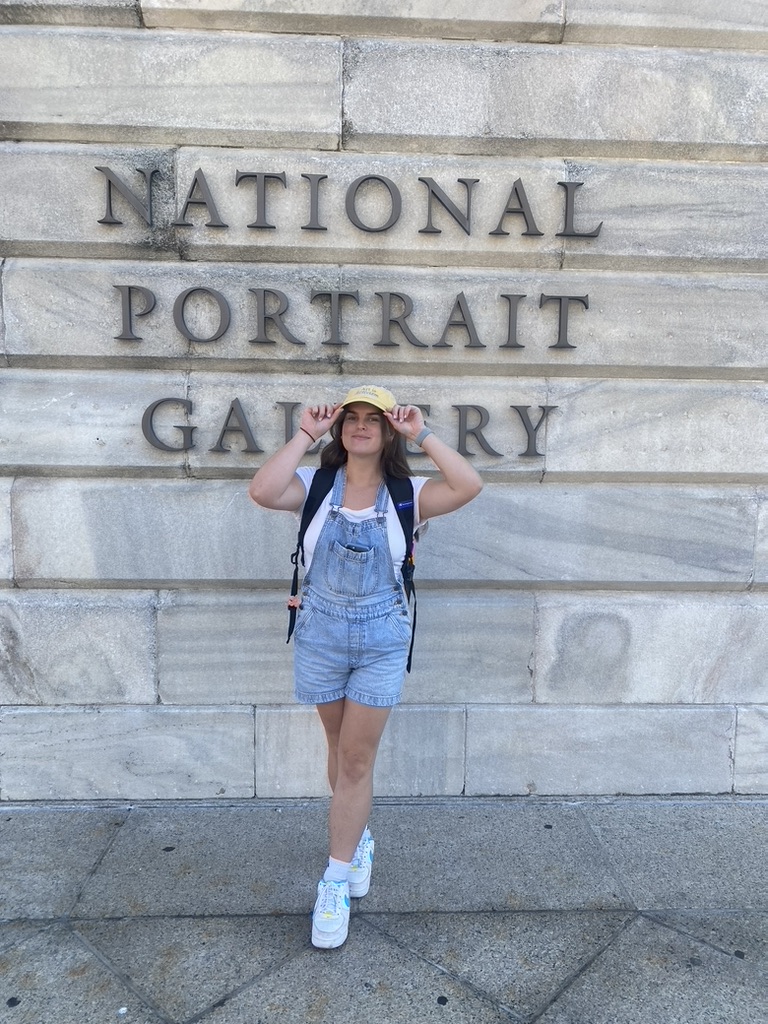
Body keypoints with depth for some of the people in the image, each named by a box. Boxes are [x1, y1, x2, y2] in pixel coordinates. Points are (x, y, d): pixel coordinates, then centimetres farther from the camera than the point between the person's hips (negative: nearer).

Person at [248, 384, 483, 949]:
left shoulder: (406, 494, -6)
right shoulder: (315, 485, -4)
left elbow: (470, 486, -21)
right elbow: (262, 492, -23)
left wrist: (423, 435, -17)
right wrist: (306, 435, -18)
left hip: (382, 642, -1)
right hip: (320, 636, 2)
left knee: (357, 760, 4)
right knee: (343, 749, 19)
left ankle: (336, 883, 18)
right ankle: (358, 836, 45)